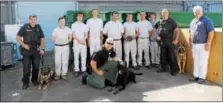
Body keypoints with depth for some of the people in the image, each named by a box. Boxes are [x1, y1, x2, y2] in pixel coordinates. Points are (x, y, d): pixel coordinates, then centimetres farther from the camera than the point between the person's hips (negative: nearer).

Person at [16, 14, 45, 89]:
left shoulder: (38, 27, 3)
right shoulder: (25, 27, -4)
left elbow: (42, 39, 7)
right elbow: (18, 37, -1)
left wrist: (42, 49, 1)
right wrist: (24, 45, -11)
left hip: (36, 50, 2)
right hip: (27, 50, -2)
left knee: (36, 66, 9)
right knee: (26, 67, 2)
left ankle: (34, 80, 26)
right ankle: (25, 82, 15)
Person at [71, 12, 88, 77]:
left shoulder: (84, 25, 12)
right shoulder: (74, 25, 3)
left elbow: (86, 35, 7)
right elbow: (73, 35, -4)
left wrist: (83, 40, -12)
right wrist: (79, 40, -14)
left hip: (83, 43, 3)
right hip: (76, 43, -2)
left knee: (84, 57, 3)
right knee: (76, 57, 0)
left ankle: (83, 70, 10)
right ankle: (76, 70, 6)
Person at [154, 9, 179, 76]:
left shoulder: (171, 21, -7)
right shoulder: (160, 22, 7)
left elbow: (177, 30, -9)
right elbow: (154, 29, 18)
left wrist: (176, 40, -14)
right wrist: (157, 36, 5)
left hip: (170, 41, -5)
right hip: (162, 41, 5)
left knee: (172, 56, -3)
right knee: (163, 55, 13)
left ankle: (174, 70, 6)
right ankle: (163, 68, 26)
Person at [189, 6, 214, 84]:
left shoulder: (206, 20, -9)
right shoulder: (193, 21, 14)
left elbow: (211, 32, -14)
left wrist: (208, 43, -19)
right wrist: (190, 41, 16)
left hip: (203, 45, -7)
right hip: (194, 45, 7)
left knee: (203, 62, -1)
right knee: (196, 61, 13)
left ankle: (202, 77, 7)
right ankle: (196, 76, 22)